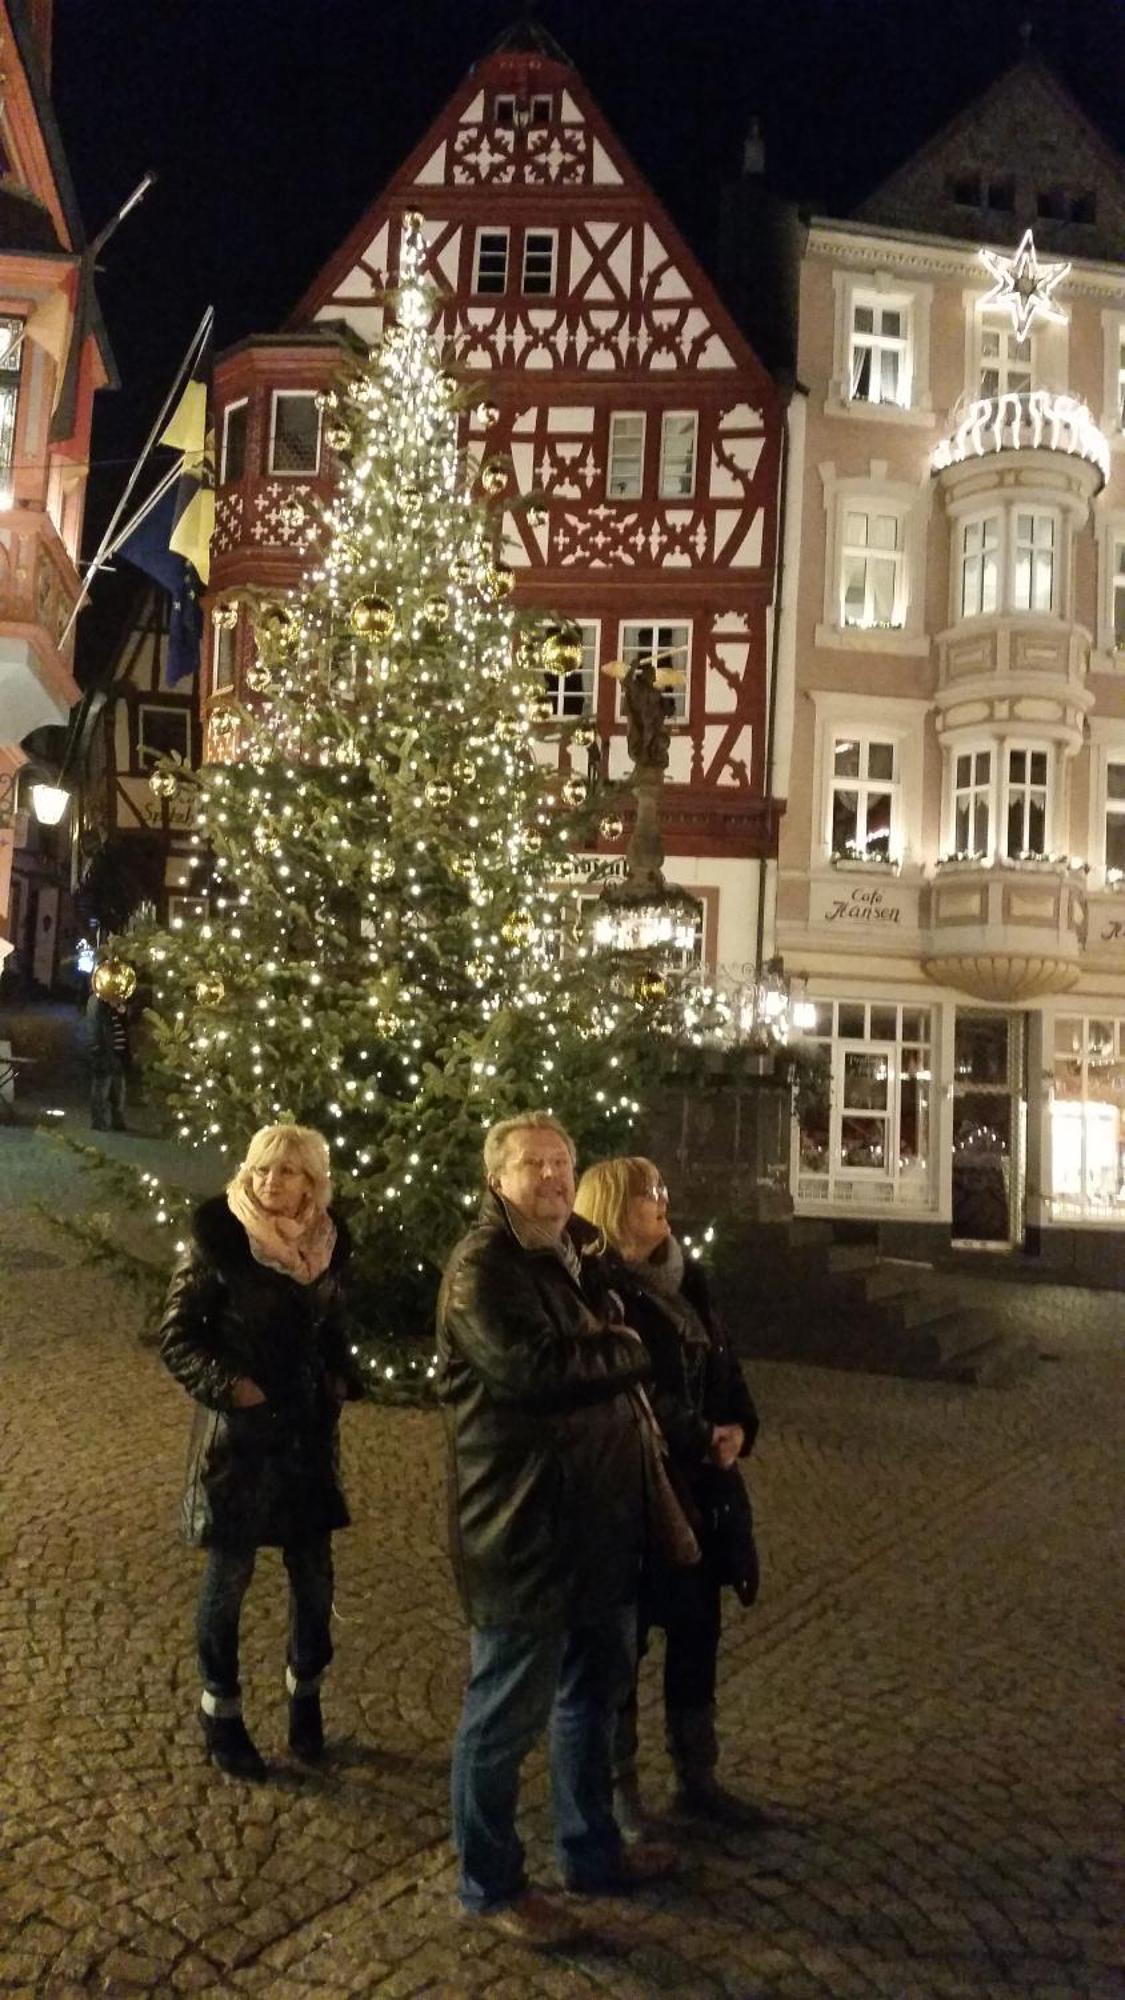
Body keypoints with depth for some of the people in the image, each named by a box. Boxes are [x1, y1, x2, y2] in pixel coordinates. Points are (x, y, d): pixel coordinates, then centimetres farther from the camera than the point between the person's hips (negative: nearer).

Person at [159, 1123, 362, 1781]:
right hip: (239, 1434, -4)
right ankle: (221, 1714, 29)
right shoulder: (218, 1241, -13)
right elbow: (177, 1340, -8)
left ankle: (306, 1697, 34)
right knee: (230, 1577, 8)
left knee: (315, 1576, 11)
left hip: (309, 1433, 4)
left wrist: (343, 1377, -2)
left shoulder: (329, 1244, 0)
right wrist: (226, 1382, -21)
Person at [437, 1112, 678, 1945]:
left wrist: (613, 1348, -3)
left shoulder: (576, 1257, 11)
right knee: (507, 1717, 8)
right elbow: (535, 1369, -30)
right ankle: (491, 1884, 28)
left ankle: (592, 1850, 43)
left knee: (595, 1697, 24)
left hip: (599, 1519, 9)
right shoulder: (481, 1268, -17)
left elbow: (624, 1351, 19)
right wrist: (626, 1352, -14)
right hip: (523, 1530, -9)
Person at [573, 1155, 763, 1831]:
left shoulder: (687, 1279, 9)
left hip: (701, 1486, 8)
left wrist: (739, 1427, -5)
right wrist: (701, 1440, -16)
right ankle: (619, 1785, 24)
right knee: (622, 1638, 8)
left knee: (698, 1630, 16)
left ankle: (698, 1778, 32)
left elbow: (723, 1362, 12)